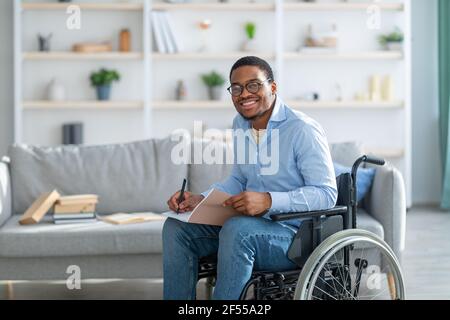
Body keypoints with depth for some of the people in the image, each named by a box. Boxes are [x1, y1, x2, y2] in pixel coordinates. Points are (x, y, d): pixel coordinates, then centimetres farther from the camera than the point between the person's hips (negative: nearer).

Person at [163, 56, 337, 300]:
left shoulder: (303, 129, -15)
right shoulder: (240, 124, 9)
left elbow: (327, 195, -19)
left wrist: (269, 201, -31)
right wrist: (200, 200, 0)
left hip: (296, 233, -8)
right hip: (248, 223, 8)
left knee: (237, 229, -36)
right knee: (176, 227, -6)